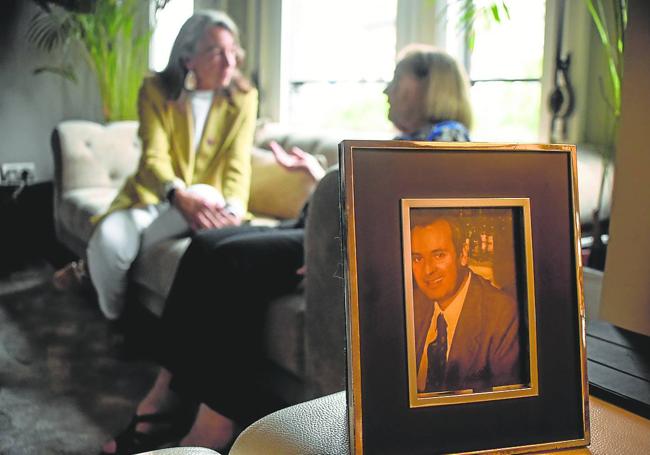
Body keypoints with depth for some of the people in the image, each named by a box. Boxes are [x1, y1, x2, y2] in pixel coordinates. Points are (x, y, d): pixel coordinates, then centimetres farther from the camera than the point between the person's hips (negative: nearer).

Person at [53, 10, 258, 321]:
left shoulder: (243, 98, -3)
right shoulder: (156, 90, -7)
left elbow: (238, 164, -11)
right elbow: (154, 157, -19)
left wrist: (233, 209, -35)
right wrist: (180, 195, -42)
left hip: (204, 198, 1)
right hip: (152, 194, -1)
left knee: (209, 197, -38)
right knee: (108, 239, -34)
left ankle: (88, 267, -15)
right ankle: (117, 322, 1)